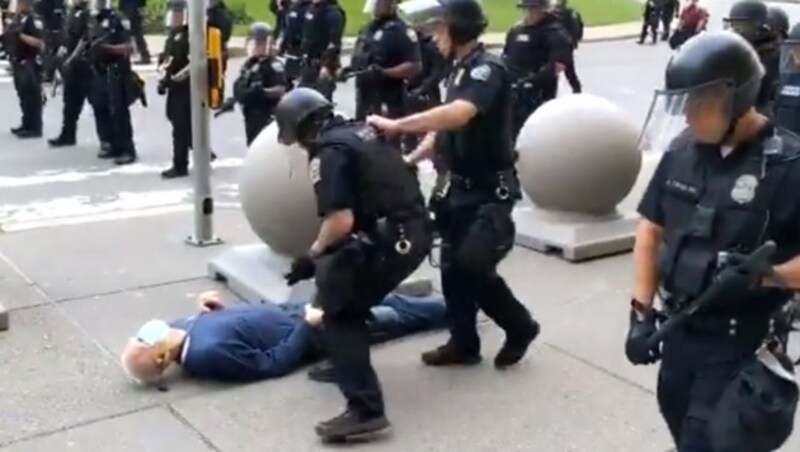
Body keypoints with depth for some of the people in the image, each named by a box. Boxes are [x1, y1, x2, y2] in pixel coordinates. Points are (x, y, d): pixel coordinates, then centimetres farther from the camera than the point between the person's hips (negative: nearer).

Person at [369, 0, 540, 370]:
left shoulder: (488, 68, -18)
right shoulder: (460, 70, 10)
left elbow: (458, 115, -36)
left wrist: (396, 126, -35)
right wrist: (411, 159, 4)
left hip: (489, 189, -9)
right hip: (460, 186, 9)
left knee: (474, 267, -6)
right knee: (453, 267, 12)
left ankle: (520, 327, 16)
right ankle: (463, 343, 24)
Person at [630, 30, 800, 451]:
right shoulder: (681, 152, 0)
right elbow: (651, 230, 6)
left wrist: (762, 277, -27)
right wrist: (642, 311, 0)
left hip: (740, 343, -6)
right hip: (680, 329, 6)